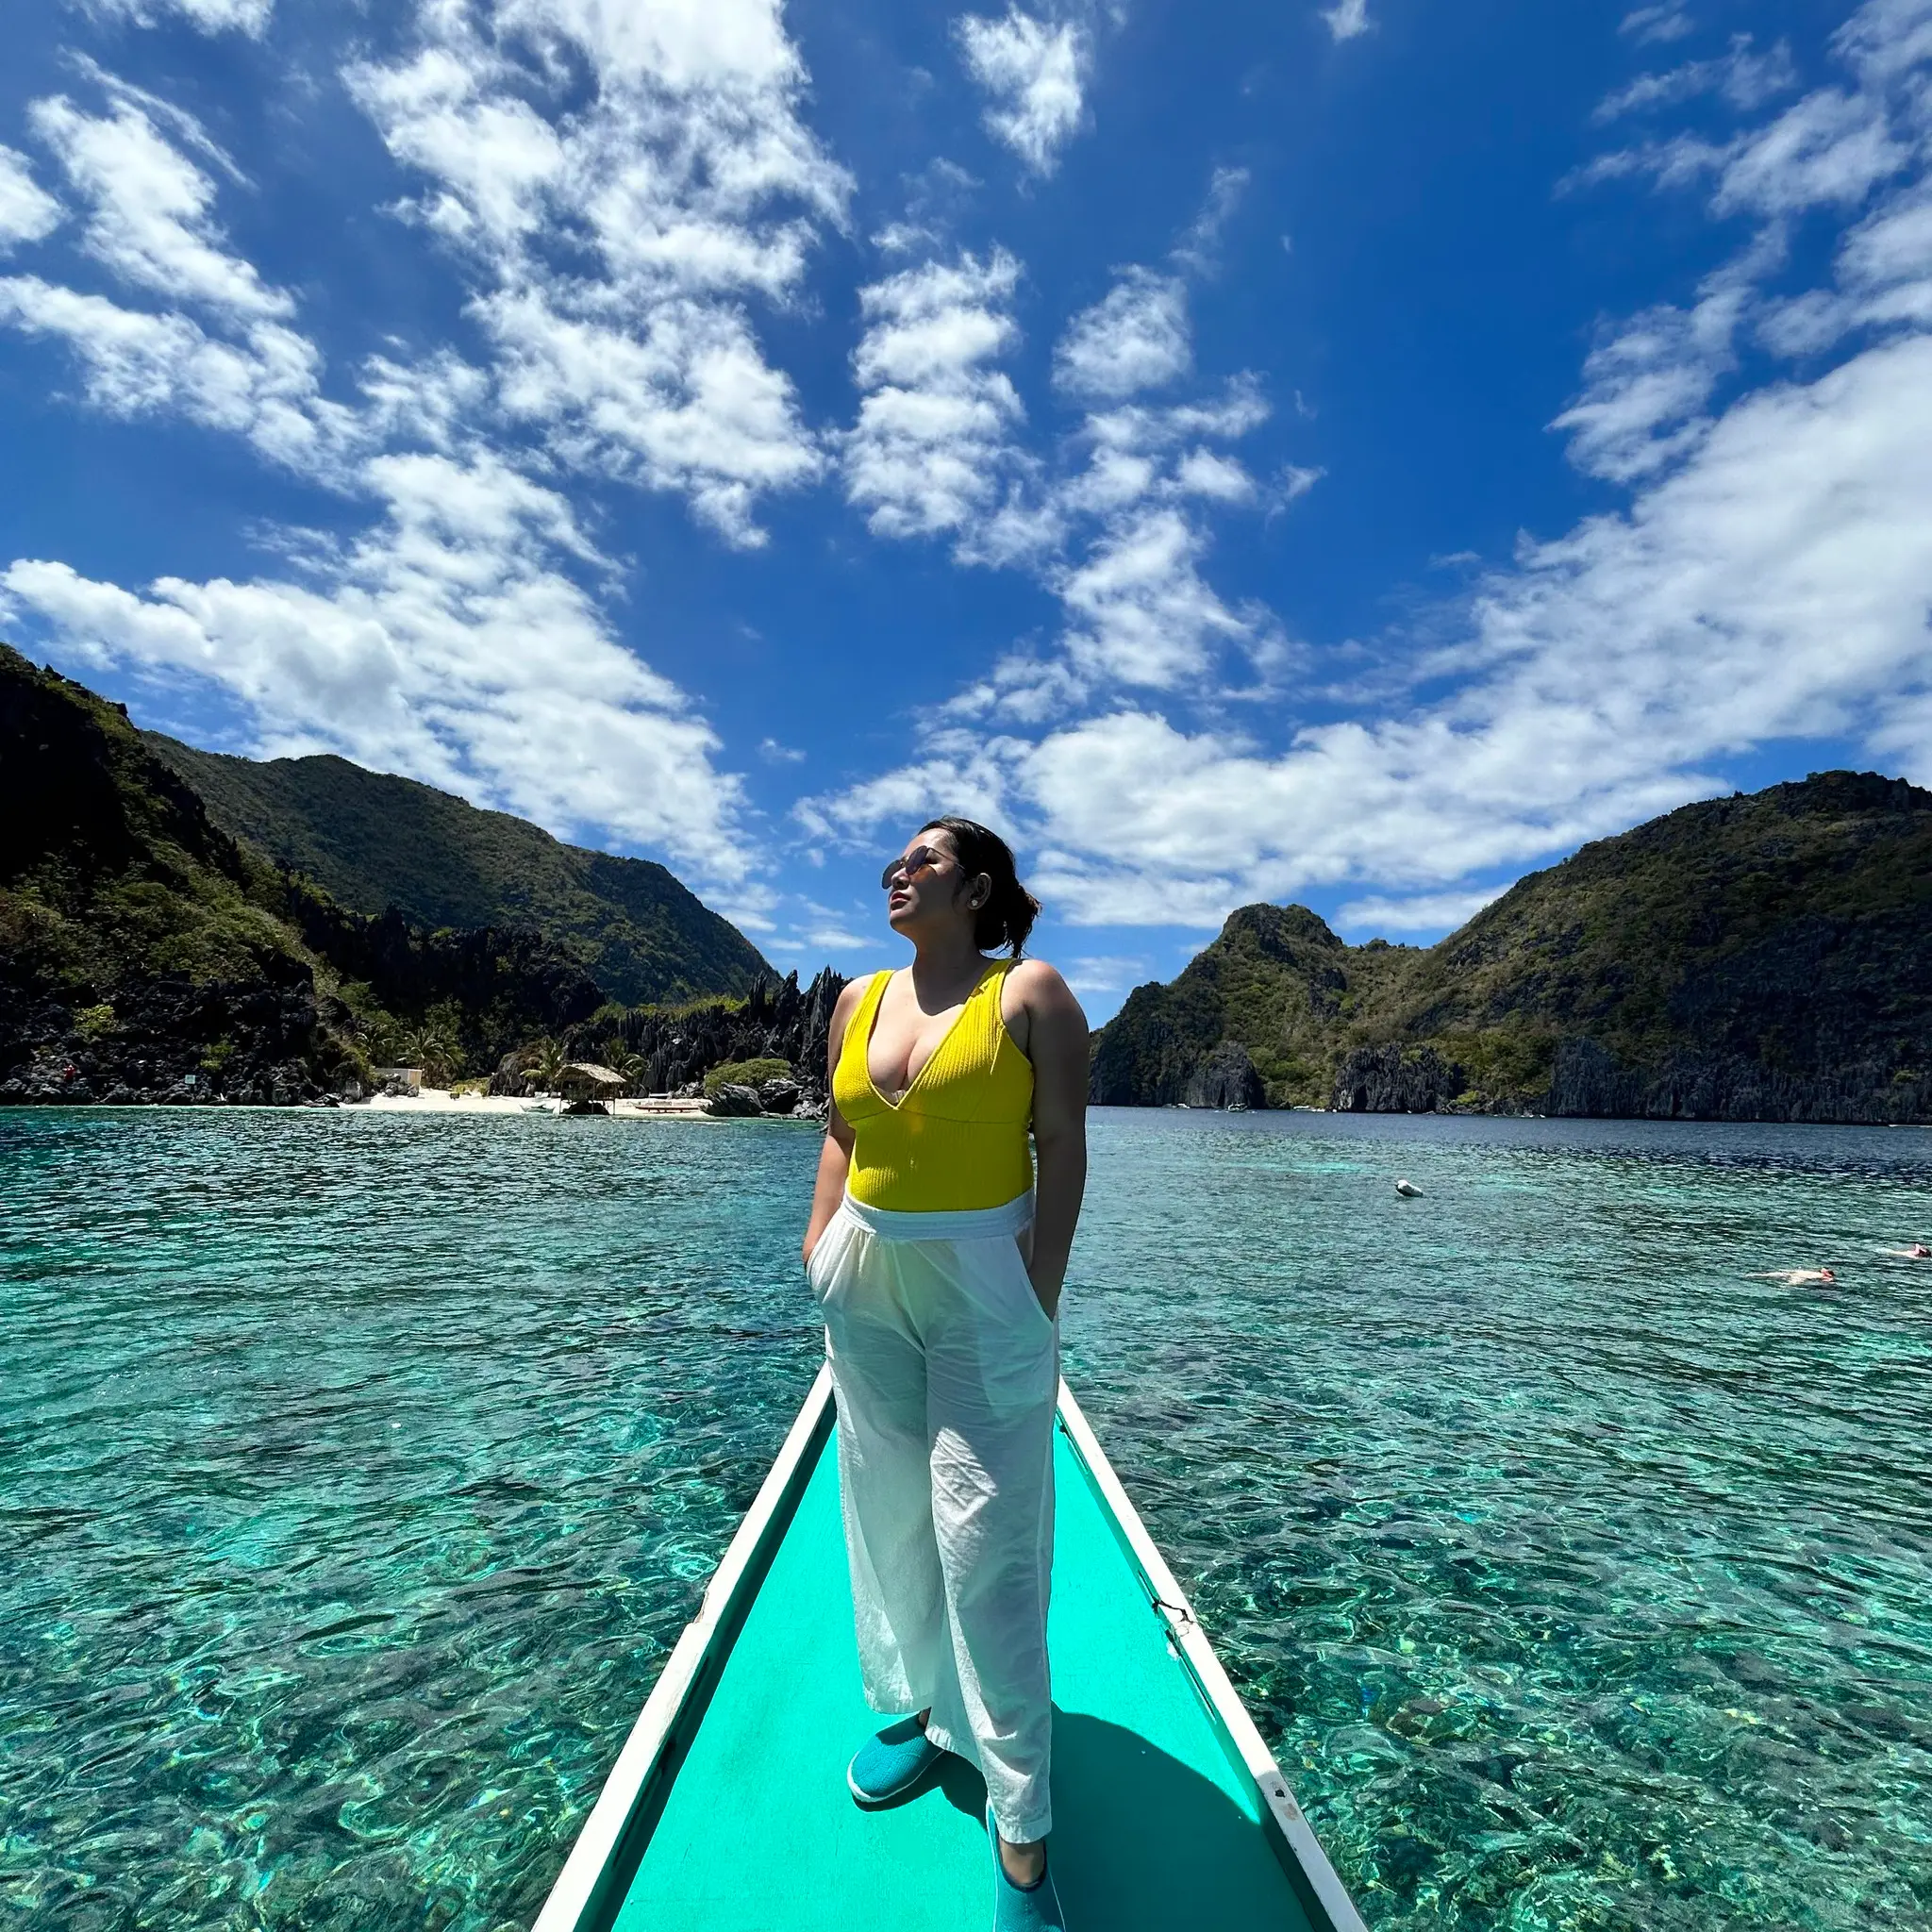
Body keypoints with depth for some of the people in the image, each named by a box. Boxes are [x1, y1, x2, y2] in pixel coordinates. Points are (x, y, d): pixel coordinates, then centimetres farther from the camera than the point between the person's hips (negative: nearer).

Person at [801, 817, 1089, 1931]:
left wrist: (1040, 1298, -13)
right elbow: (841, 1139, 12)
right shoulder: (858, 1000, 7)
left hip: (984, 1289, -5)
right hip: (866, 1284, 5)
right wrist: (818, 1252, 7)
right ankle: (919, 1709, 42)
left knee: (987, 1540, 1)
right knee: (890, 1513, 18)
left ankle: (1022, 1833, 19)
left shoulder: (1031, 993, -8)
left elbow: (1063, 1150, -10)